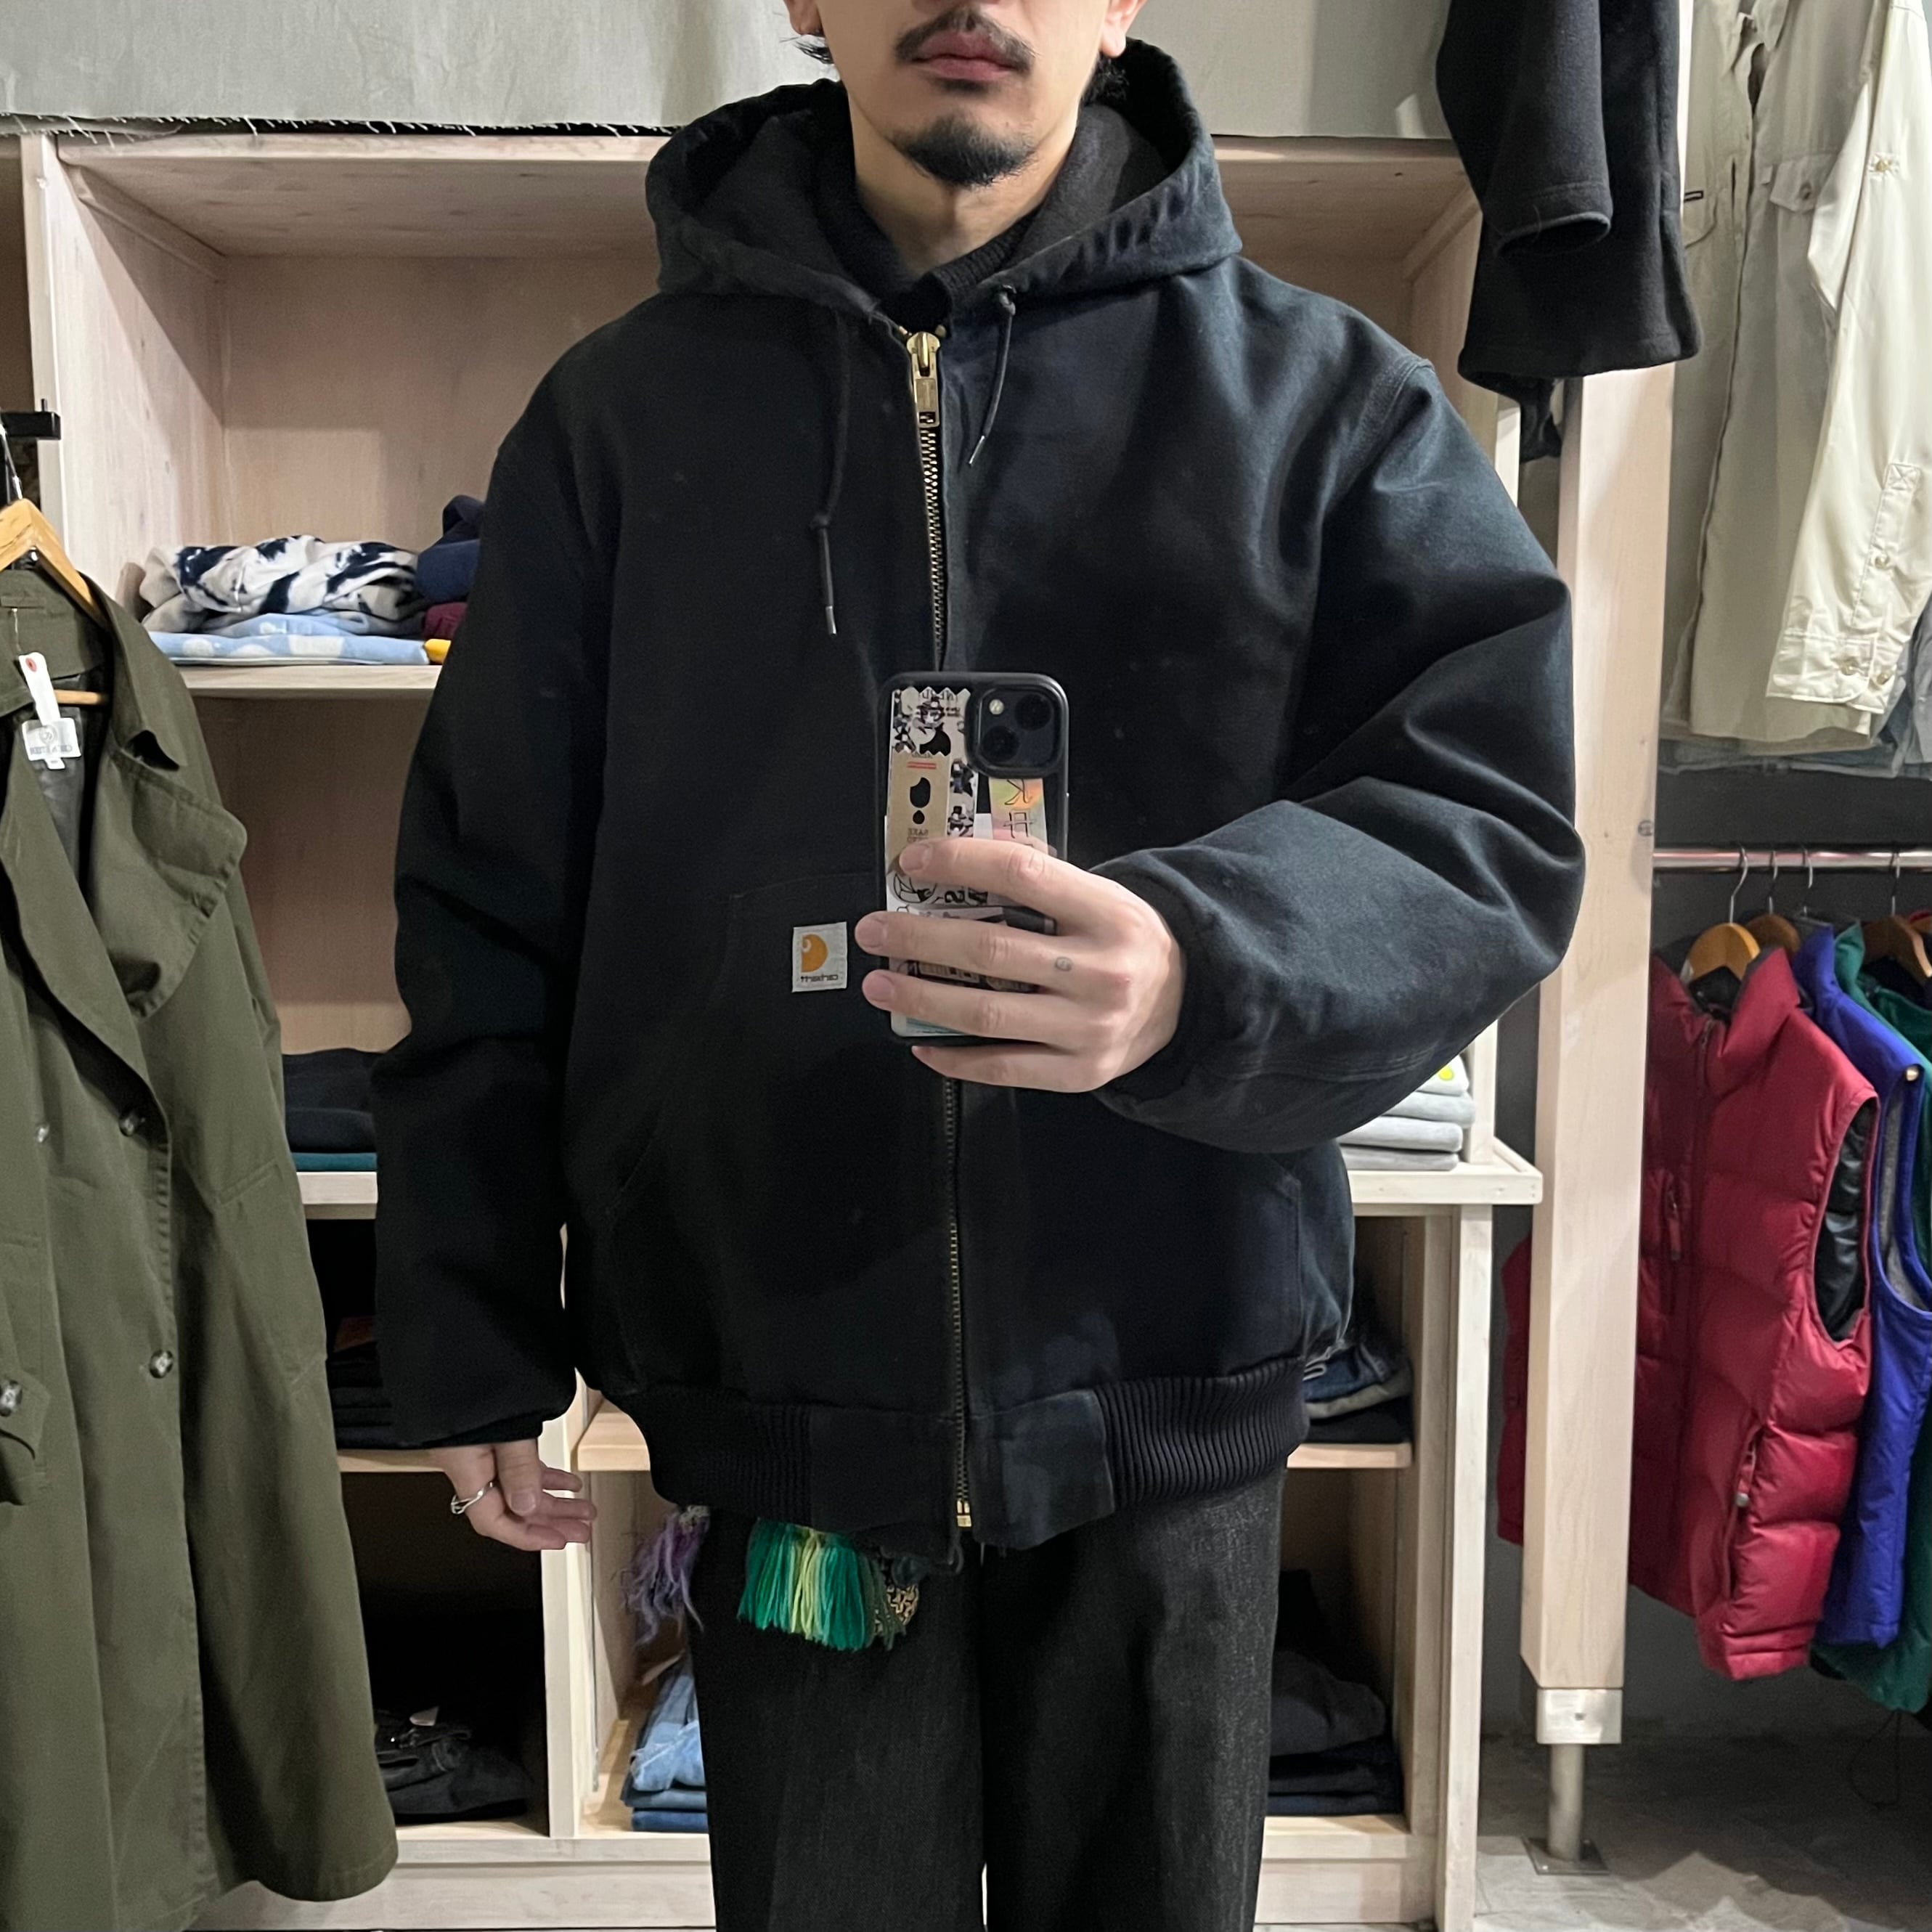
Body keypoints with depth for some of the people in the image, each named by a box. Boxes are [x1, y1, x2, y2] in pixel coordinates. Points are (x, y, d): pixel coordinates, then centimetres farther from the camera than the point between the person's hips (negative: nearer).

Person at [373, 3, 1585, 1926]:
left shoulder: (1321, 398, 0)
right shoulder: (624, 413, 3)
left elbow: (1495, 814, -6)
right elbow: (489, 902, 5)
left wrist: (1201, 961, -27)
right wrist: (472, 1341, 6)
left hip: (1169, 1392, 0)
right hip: (771, 1389, 1)